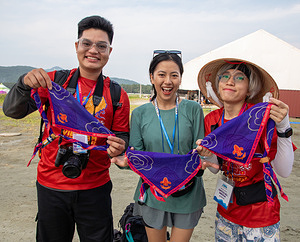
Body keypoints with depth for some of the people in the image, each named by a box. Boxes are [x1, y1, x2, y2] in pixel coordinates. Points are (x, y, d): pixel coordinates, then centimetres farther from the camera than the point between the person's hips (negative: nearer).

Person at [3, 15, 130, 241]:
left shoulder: (117, 95, -2)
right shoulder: (55, 80, -3)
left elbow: (122, 136, 5)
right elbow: (13, 111, -7)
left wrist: (119, 147, -19)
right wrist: (25, 85, -28)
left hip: (95, 188, 0)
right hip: (51, 185, 1)